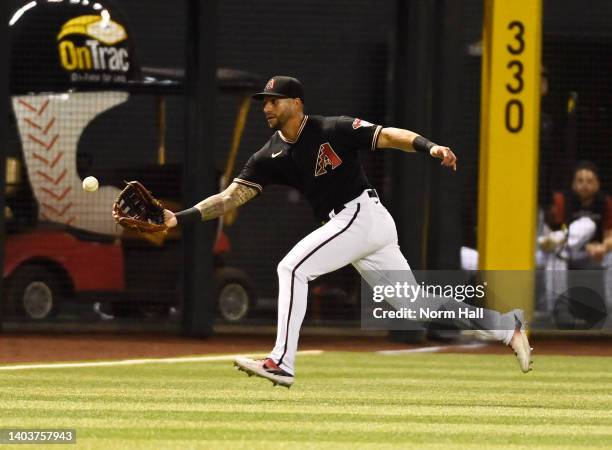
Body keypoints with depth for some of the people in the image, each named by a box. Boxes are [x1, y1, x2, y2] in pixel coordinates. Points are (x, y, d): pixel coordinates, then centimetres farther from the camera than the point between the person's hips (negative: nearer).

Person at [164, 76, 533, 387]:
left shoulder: (333, 130, -9)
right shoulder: (271, 156, 8)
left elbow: (388, 136, -13)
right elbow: (233, 195, 4)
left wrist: (430, 147, -31)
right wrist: (181, 219, -8)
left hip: (363, 215, -8)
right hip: (346, 225, 8)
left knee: (292, 267, -18)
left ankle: (282, 363, -20)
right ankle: (508, 327, 23)